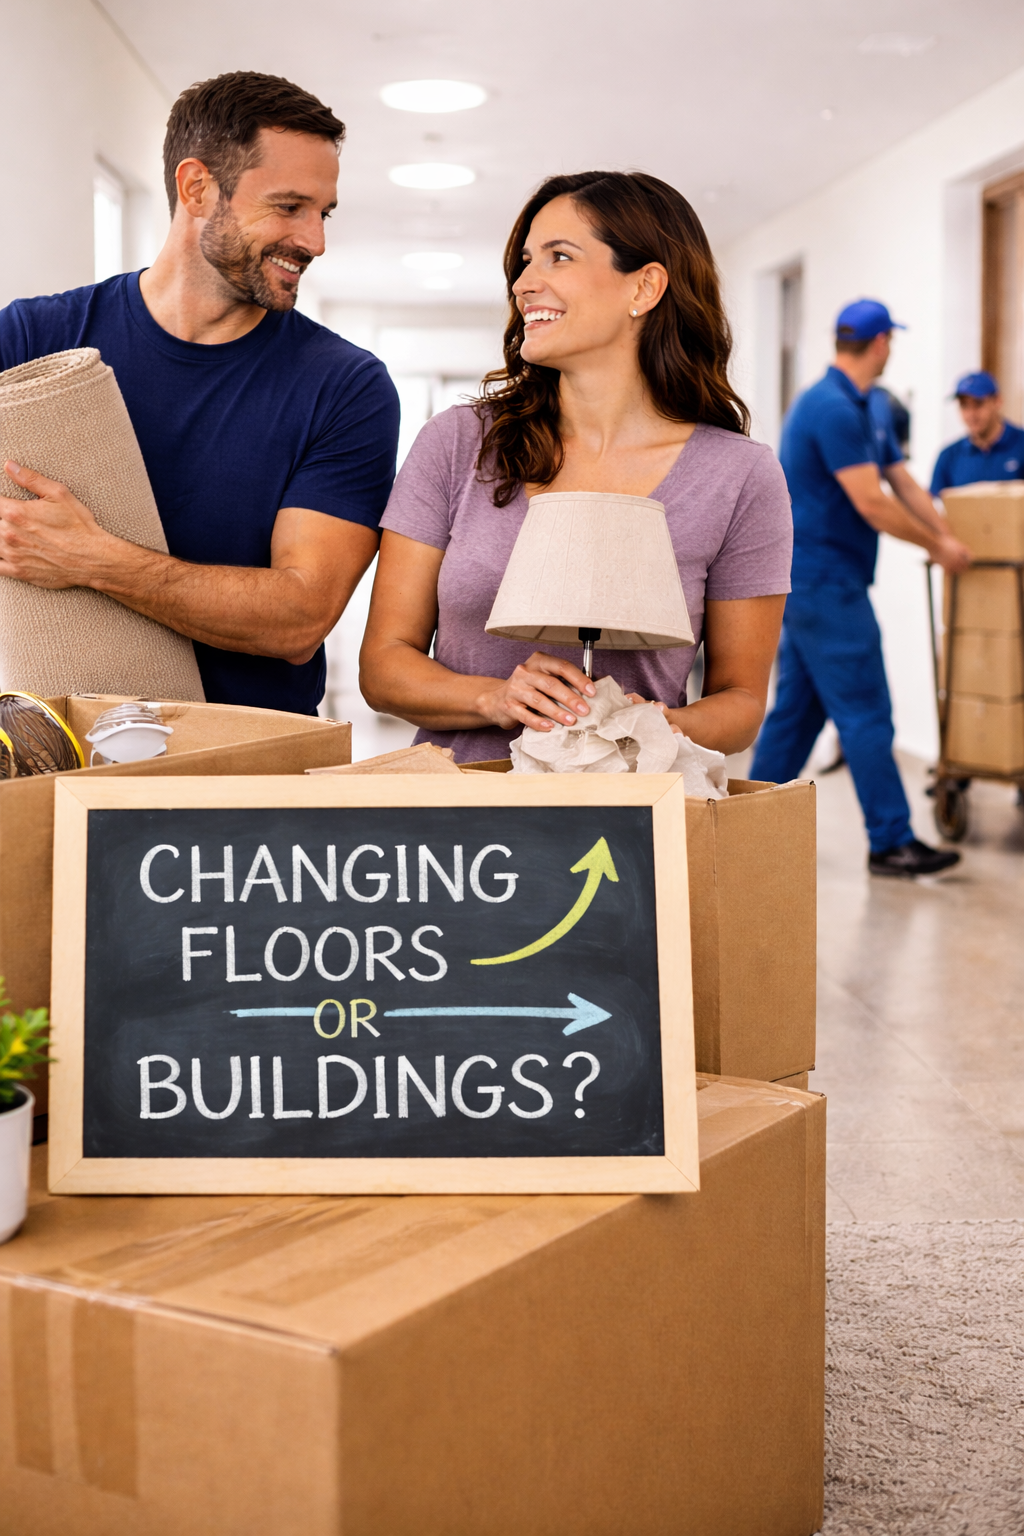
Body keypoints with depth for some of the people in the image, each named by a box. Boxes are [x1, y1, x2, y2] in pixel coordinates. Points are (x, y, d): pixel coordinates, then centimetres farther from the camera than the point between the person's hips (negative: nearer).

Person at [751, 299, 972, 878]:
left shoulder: (872, 408, 14)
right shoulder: (833, 408, -18)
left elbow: (903, 480, 16)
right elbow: (871, 505, -20)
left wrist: (950, 536, 7)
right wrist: (939, 547, -9)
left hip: (809, 579, 10)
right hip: (825, 581, -10)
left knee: (798, 705, 13)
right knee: (865, 712, -6)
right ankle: (892, 841, 0)